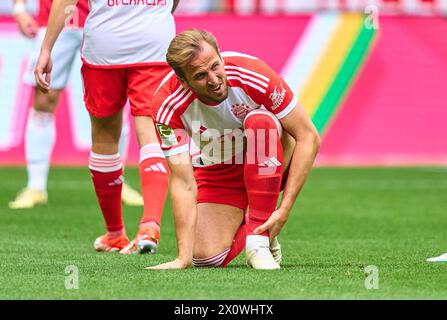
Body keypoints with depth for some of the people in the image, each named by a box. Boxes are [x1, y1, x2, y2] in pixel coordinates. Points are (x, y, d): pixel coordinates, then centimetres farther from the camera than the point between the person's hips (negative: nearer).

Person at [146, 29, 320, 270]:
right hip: (216, 173, 1)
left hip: (271, 163, -1)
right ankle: (245, 229, 17)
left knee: (259, 121, -34)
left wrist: (284, 210, -29)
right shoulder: (168, 105, -27)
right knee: (206, 256, -19)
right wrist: (184, 257, -34)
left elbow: (309, 137, -24)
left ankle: (259, 238, -26)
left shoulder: (253, 74, -31)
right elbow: (183, 184, -26)